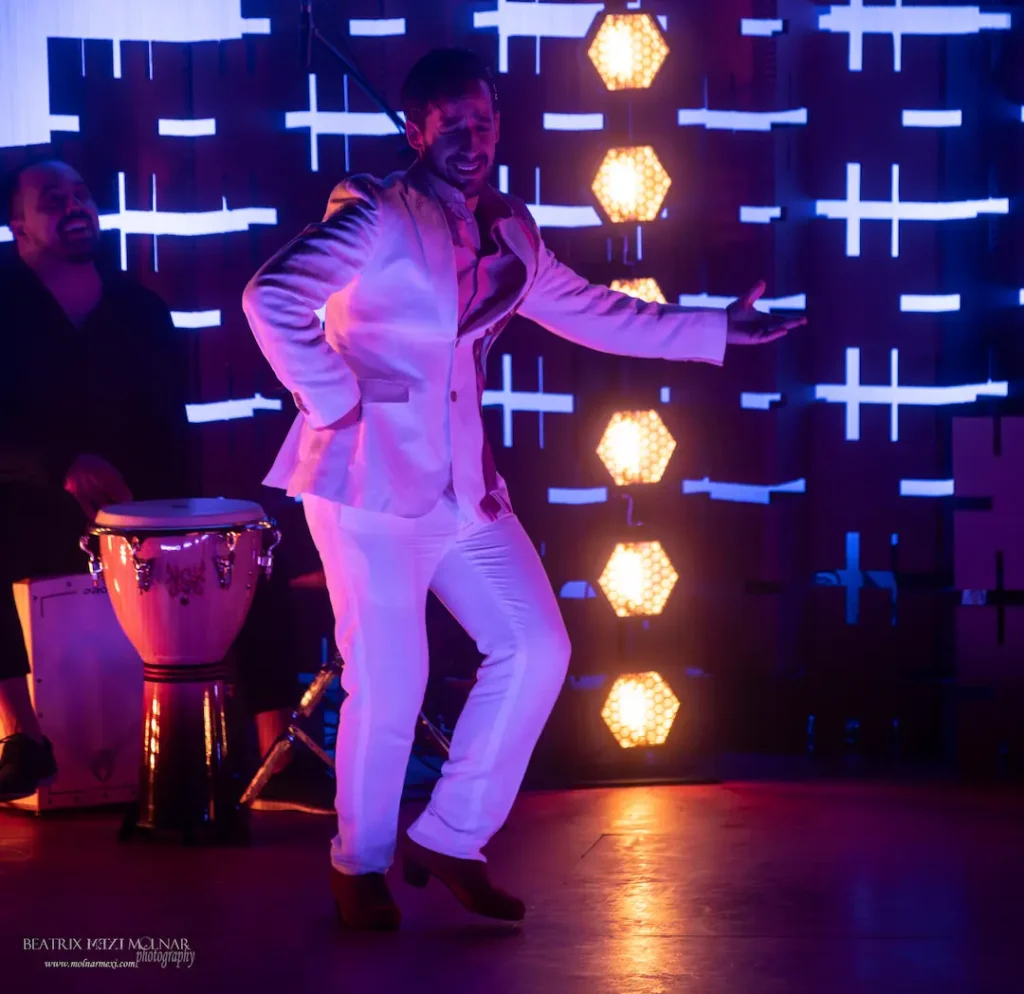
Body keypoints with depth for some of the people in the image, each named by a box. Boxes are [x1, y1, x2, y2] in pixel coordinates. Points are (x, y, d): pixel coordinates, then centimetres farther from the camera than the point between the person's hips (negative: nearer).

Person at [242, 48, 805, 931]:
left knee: (535, 648, 1)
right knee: (389, 685, -5)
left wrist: (718, 331, 20)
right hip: (373, 478, -7)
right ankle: (361, 864, 16)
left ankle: (450, 839, 14)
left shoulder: (509, 235, 13)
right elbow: (271, 299, -18)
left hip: (461, 484, 7)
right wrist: (334, 405, -18)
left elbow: (590, 312, 21)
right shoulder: (377, 215, -8)